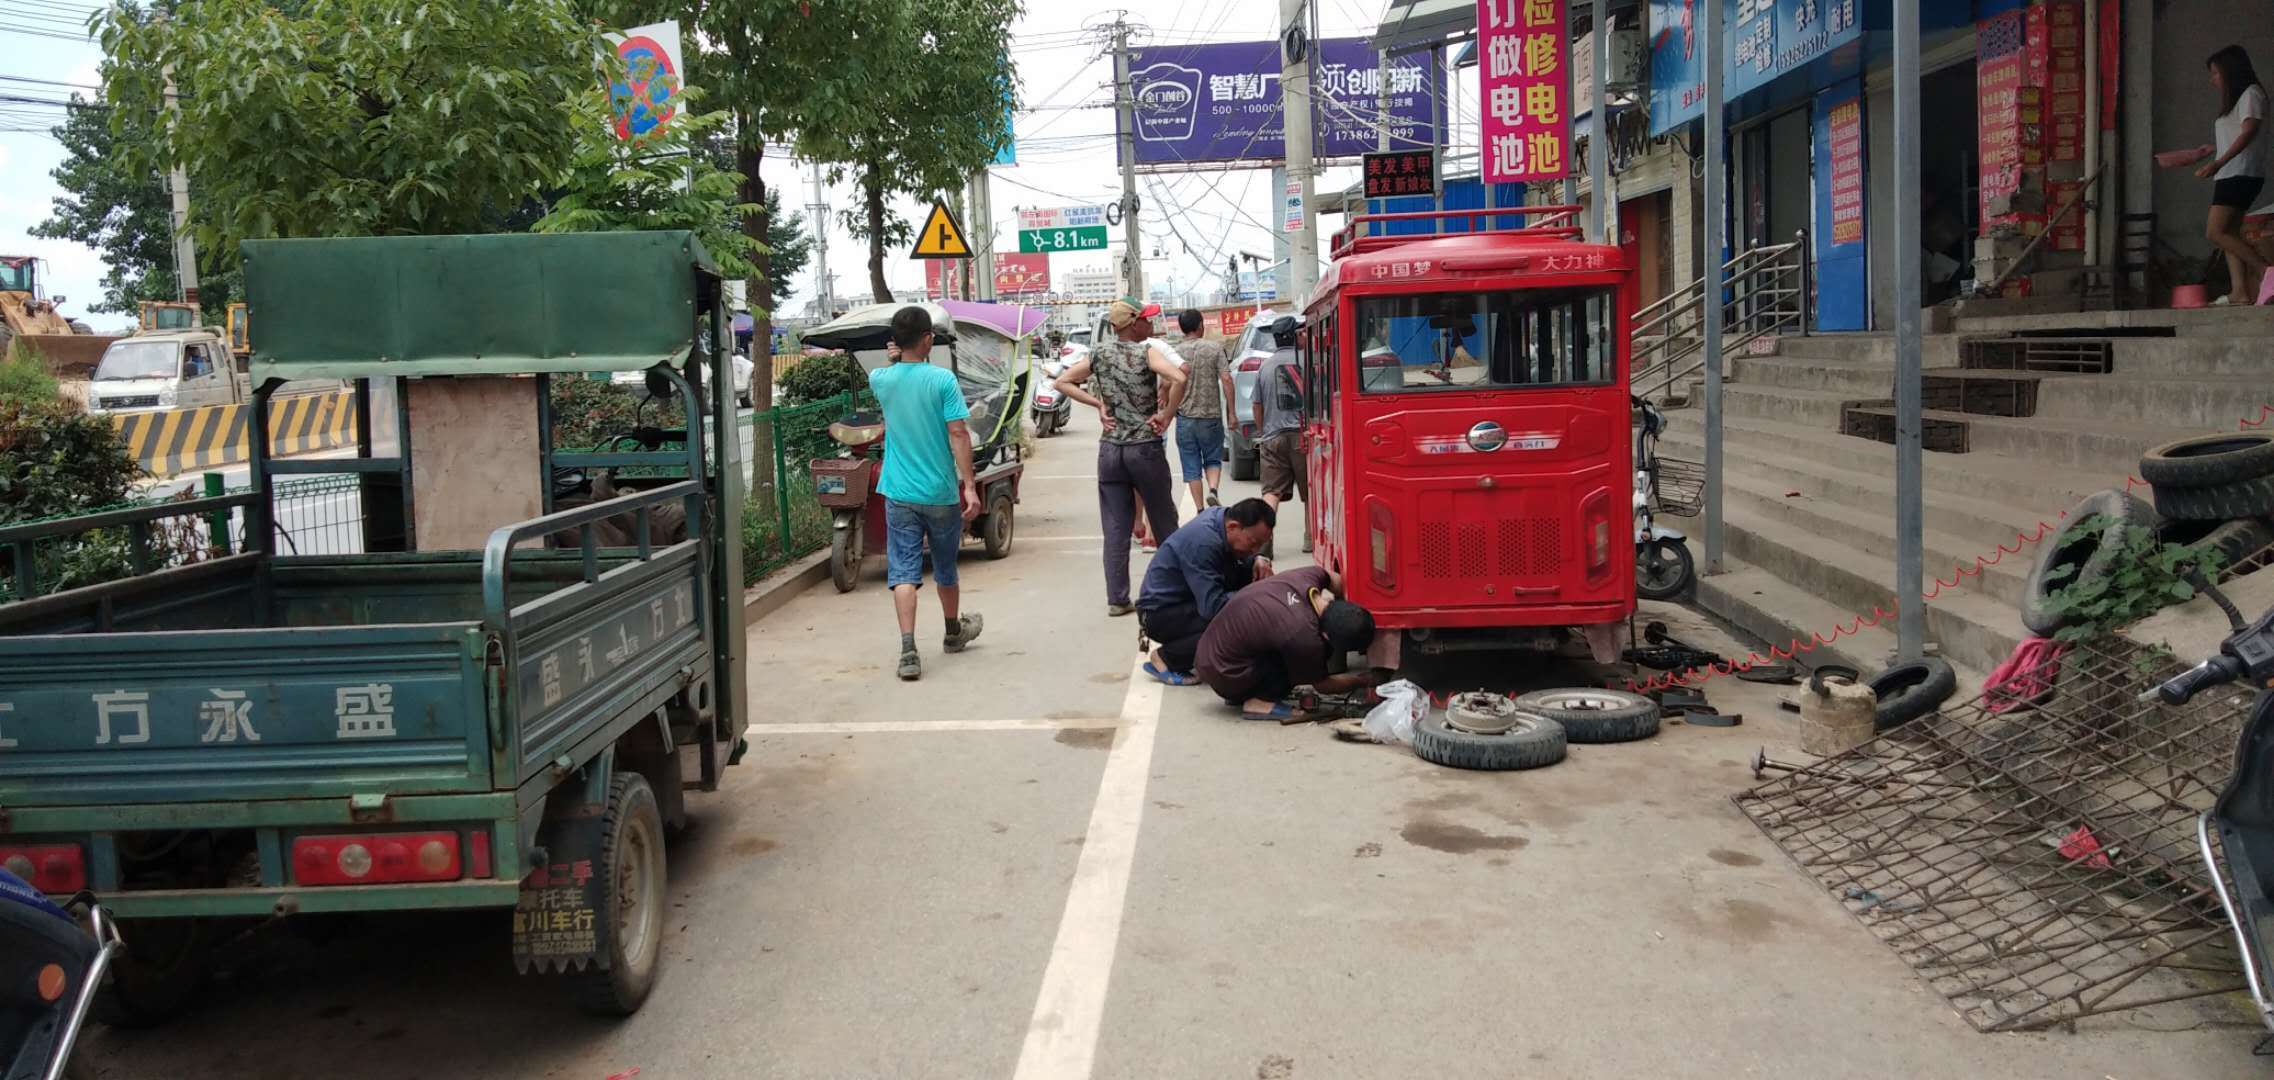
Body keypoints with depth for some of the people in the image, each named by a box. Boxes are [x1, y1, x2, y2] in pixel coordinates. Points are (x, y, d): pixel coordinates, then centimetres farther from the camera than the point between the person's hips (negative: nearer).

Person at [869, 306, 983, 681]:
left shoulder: (882, 380, 0)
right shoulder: (942, 379, -12)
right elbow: (958, 434, -16)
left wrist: (897, 358, 16)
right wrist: (970, 486, -15)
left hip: (899, 493, 2)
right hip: (941, 492, -1)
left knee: (903, 572, -2)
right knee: (945, 568, 17)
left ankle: (908, 650, -15)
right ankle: (954, 632, 39)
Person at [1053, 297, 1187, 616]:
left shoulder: (1099, 353, 4)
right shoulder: (1147, 352, -9)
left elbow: (1063, 382, 7)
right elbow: (1178, 379, -26)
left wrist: (1097, 403, 4)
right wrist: (1166, 415, -14)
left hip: (1110, 449, 4)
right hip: (1145, 447, -4)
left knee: (1115, 529, 6)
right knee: (1164, 524, 12)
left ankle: (1117, 599, 6)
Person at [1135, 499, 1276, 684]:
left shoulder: (1222, 515, -4)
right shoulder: (1203, 543, -30)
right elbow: (1213, 606, -32)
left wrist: (1257, 560, -11)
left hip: (1186, 601, 10)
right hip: (1160, 613, -10)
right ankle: (1165, 658, -10)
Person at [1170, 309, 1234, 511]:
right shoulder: (1214, 349, -3)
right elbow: (1226, 380, -9)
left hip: (1185, 418, 0)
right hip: (1211, 416, 0)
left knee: (1192, 468, 8)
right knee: (1213, 460, 16)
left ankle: (1200, 510, 6)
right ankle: (1212, 490, -11)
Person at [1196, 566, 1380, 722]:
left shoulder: (1310, 577, -12)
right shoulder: (1304, 637, -27)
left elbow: (1338, 582, 15)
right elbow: (1322, 685, -5)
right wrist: (1363, 679, 8)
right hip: (1223, 676, -8)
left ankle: (1241, 695, 14)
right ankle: (1259, 702, -8)